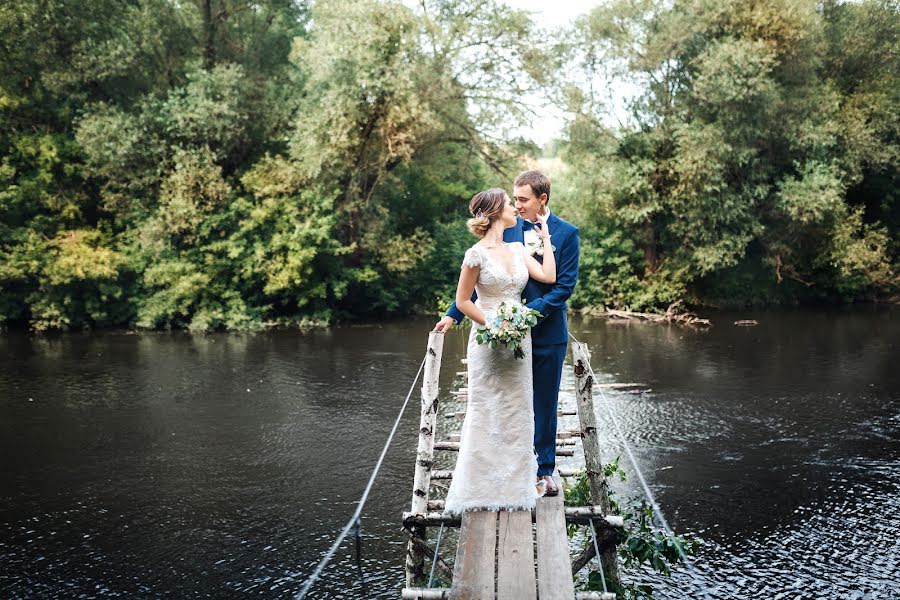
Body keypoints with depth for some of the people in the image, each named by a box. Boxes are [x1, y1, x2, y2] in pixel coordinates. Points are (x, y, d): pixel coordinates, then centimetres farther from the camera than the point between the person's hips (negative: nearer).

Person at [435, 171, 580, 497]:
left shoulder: (567, 233, -5)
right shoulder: (507, 228, 1)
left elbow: (565, 284, -10)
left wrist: (530, 311, -21)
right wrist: (453, 315, -3)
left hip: (548, 333, -2)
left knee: (545, 403, 10)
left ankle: (545, 469, 23)